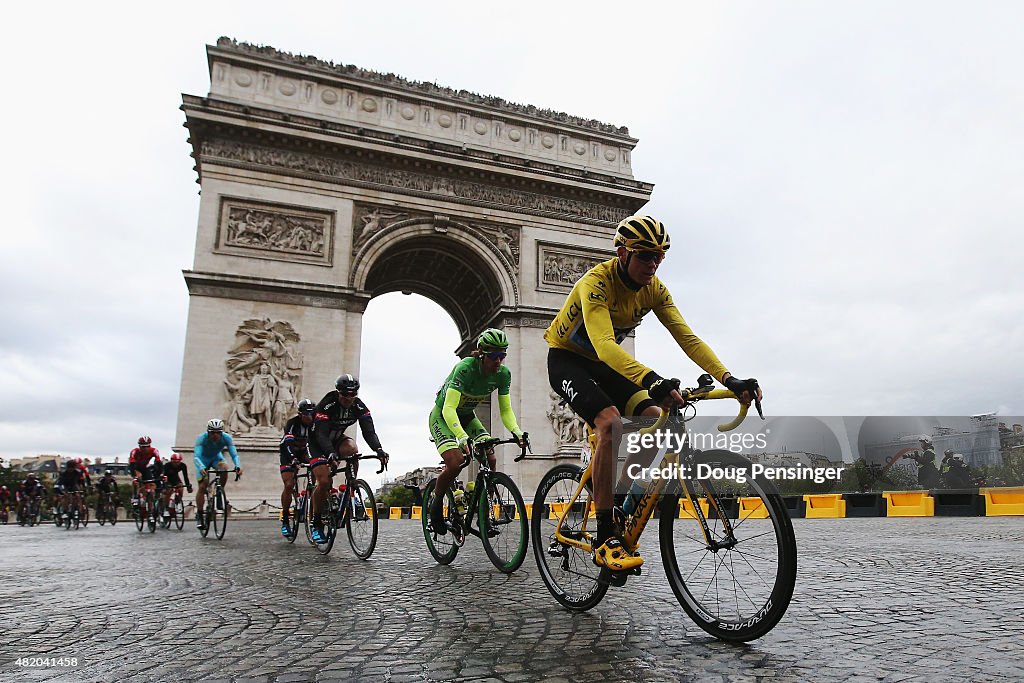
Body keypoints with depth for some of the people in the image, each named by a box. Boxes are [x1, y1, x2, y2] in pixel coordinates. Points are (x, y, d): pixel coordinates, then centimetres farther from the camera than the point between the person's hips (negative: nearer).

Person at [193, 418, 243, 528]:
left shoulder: (227, 438, -29)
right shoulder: (201, 438, -33)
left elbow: (234, 454, -32)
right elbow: (196, 456, -41)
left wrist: (238, 466, -52)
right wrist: (201, 468, -61)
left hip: (216, 457, 1)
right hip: (203, 459, -1)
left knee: (224, 468, -32)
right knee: (202, 487, -12)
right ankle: (199, 515, 1)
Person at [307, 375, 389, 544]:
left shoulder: (359, 406, -16)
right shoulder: (326, 405, -28)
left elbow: (368, 431, -24)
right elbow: (321, 434, -35)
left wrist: (379, 450, -42)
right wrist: (331, 454, -53)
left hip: (337, 439, 3)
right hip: (317, 443, -3)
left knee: (351, 449, -32)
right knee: (324, 482, -18)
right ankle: (317, 524, 1)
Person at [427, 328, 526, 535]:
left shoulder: (503, 374, -16)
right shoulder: (465, 368, -33)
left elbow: (506, 410, -12)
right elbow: (449, 408, -40)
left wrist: (516, 431, -32)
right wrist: (462, 437, -55)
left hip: (467, 416, 5)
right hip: (442, 417, -5)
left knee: (490, 460, -15)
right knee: (455, 463, -25)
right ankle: (436, 506, 2)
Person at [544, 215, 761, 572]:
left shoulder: (653, 288, -9)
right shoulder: (596, 282, -28)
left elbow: (687, 337, -15)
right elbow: (604, 344, -43)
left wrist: (728, 379, -29)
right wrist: (652, 380, -58)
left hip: (603, 364, 7)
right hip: (566, 360, -6)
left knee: (654, 419, -13)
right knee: (610, 423, -30)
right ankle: (605, 539, -23)